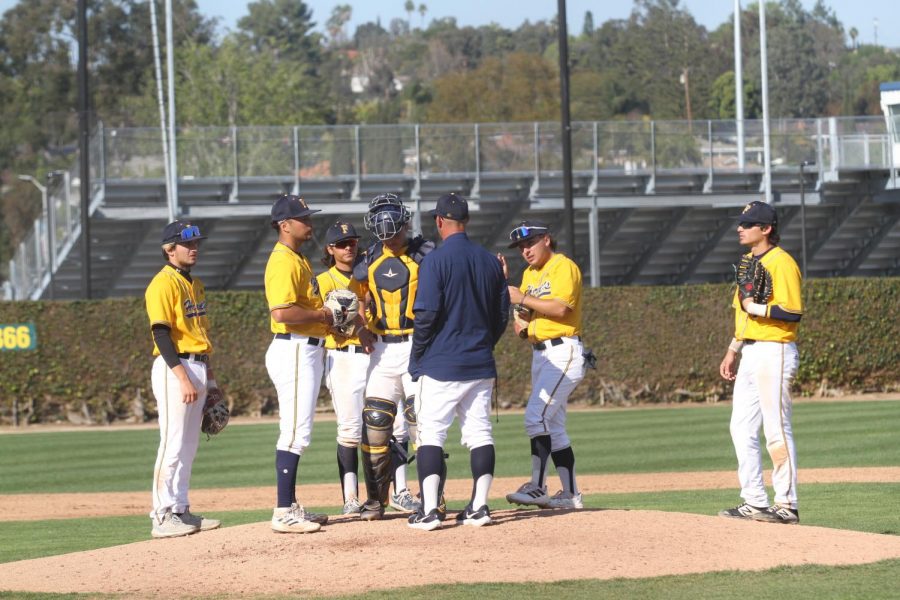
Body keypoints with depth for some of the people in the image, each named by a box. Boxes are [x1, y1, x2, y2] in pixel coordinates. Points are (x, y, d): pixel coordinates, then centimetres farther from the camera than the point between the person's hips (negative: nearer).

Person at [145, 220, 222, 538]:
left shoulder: (195, 284, 18)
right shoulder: (164, 284, -11)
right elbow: (162, 334, -17)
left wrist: (210, 380, 19)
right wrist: (184, 378, -24)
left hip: (197, 368, 9)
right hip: (173, 368, -9)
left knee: (188, 446, 11)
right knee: (173, 444, -10)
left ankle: (180, 510, 16)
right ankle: (162, 516, -9)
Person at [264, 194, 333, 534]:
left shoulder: (297, 260, 18)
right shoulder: (284, 262, -15)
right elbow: (282, 312, -26)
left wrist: (326, 312, 9)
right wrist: (322, 315, -16)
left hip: (307, 350, 11)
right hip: (293, 351, -11)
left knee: (297, 433, 14)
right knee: (294, 433, -11)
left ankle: (291, 508, 20)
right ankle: (284, 514, -11)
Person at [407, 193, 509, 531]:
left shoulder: (436, 261, -11)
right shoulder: (490, 261, 7)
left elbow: (426, 314, -15)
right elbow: (503, 314, 12)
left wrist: (418, 355, -3)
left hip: (440, 364, -5)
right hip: (481, 364, 5)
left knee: (431, 434, -2)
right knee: (480, 433, 9)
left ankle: (429, 510, -9)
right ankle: (479, 507, 7)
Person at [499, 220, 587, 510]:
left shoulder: (563, 267, -9)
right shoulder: (530, 274, 18)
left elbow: (560, 307, -20)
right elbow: (525, 312, 15)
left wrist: (522, 299, -15)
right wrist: (504, 282, 1)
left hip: (563, 352, -10)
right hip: (540, 354, 10)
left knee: (537, 415, -20)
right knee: (553, 426, 10)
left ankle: (537, 487, -23)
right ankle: (570, 494, 14)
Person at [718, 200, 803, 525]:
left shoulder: (781, 263, -12)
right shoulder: (749, 262, 17)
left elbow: (793, 313, -19)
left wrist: (757, 307, -19)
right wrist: (732, 351, 23)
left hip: (774, 352, -10)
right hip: (750, 353, 10)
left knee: (777, 430, -7)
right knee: (742, 429, 10)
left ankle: (786, 504, -4)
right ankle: (754, 502, 15)